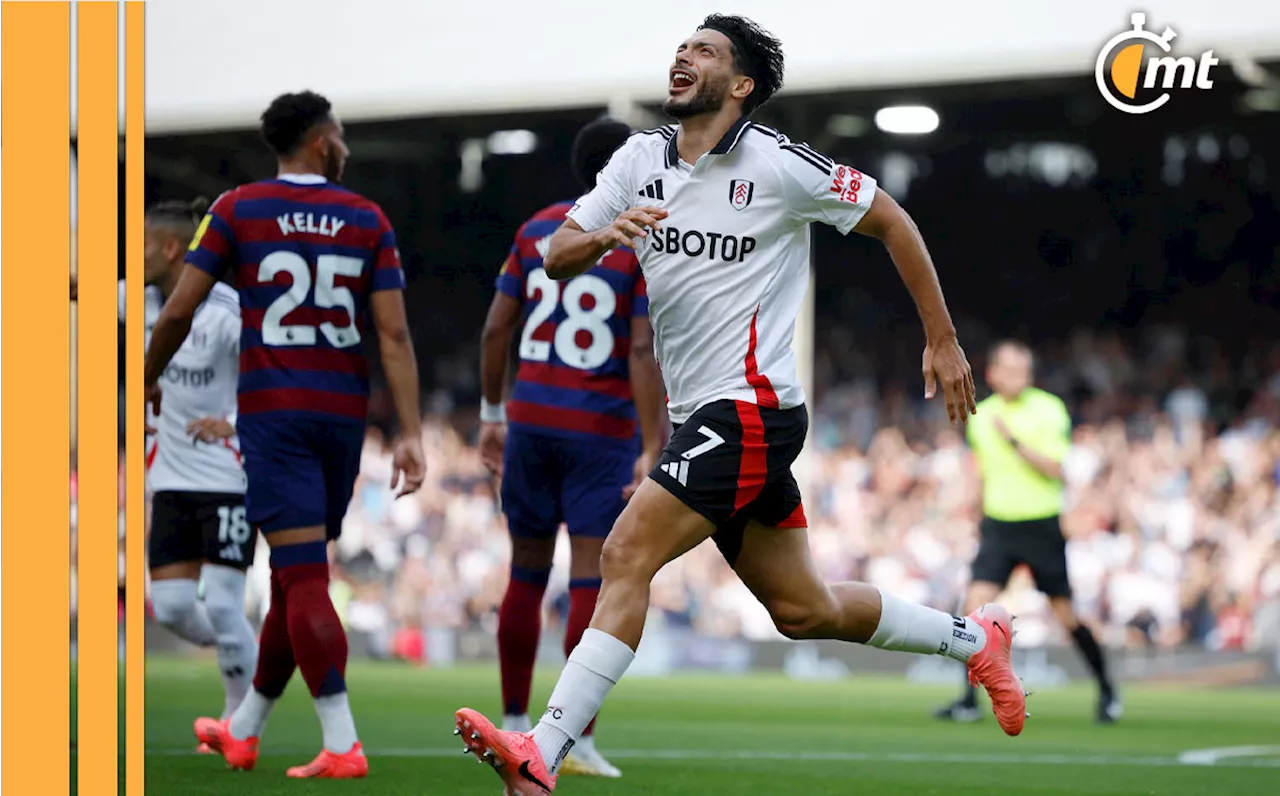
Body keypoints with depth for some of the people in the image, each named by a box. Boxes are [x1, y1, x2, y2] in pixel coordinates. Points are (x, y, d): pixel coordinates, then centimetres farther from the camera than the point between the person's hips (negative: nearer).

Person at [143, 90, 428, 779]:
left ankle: (343, 746, -17)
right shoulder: (367, 220, 4)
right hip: (343, 412, 3)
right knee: (297, 576, 14)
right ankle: (242, 731, 28)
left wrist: (148, 380, 15)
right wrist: (410, 434, -5)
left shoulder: (237, 210, -1)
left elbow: (178, 312, -3)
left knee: (303, 577, -8)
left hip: (274, 411, -3)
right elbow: (394, 334, -3)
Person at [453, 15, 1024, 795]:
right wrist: (602, 237, -17)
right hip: (703, 415, 8)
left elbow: (891, 221, -1)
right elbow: (556, 258, 7)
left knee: (626, 555, -19)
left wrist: (943, 342, 0)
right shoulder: (640, 160, 9)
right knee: (804, 610, 15)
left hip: (751, 409, -8)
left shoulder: (777, 164, -9)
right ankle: (975, 638, 35)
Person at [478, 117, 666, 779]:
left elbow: (496, 329, 8)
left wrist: (492, 415, 17)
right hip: (602, 430, -4)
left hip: (531, 421, 4)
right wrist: (654, 450, -14)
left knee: (526, 577, 14)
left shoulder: (538, 229, 7)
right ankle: (578, 740, -6)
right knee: (592, 584, -3)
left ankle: (513, 725, 21)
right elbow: (642, 353, -14)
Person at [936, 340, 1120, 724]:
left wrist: (1014, 440, -25)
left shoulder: (1048, 409, -8)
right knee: (976, 602, -14)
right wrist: (980, 516, 23)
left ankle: (1106, 689, 24)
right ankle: (969, 700, -10)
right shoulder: (979, 416, 6)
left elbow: (1054, 469, -18)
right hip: (997, 525, 3)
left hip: (1042, 525, -3)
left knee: (1065, 613, 3)